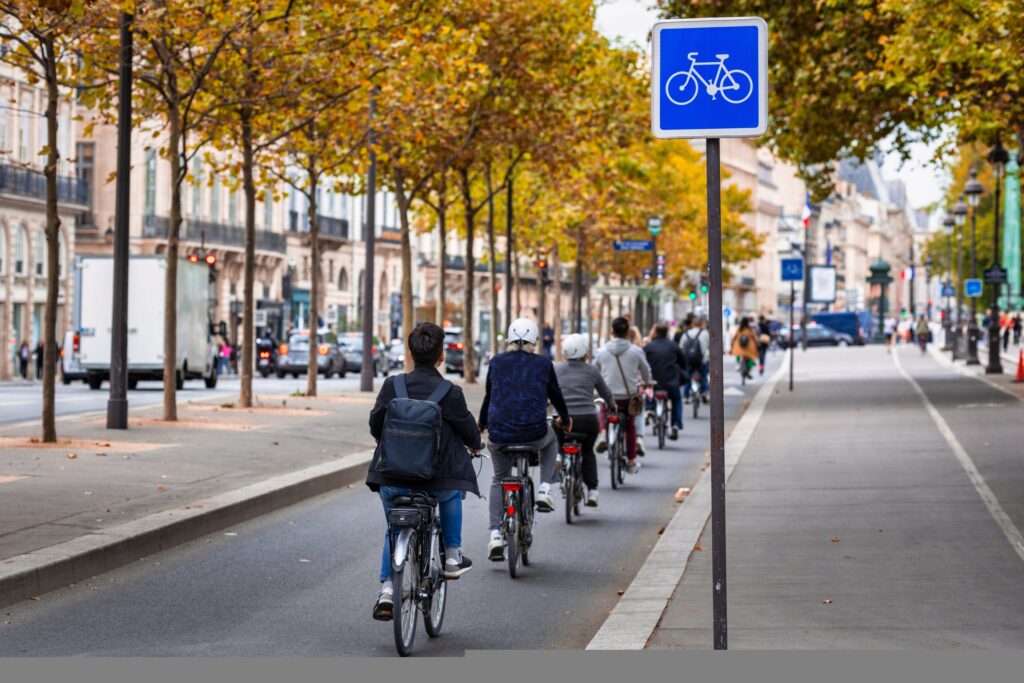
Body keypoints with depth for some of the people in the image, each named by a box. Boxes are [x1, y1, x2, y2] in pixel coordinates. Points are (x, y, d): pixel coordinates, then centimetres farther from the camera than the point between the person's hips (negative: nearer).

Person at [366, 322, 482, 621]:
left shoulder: (392, 386, -4)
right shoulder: (450, 394, -9)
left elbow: (375, 424, 4)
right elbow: (468, 430, 3)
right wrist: (476, 444, 27)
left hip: (392, 480, 1)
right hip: (434, 480, -1)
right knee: (451, 489, 34)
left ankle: (387, 588, 8)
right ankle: (452, 557, 32)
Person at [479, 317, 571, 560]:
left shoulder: (497, 362, 7)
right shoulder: (543, 364, 3)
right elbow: (556, 395, 15)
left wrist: (481, 424, 34)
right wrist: (566, 419, 34)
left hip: (499, 434, 1)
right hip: (534, 434, -1)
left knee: (499, 480, 25)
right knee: (551, 441, 36)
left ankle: (495, 535, 10)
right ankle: (544, 490, 19)